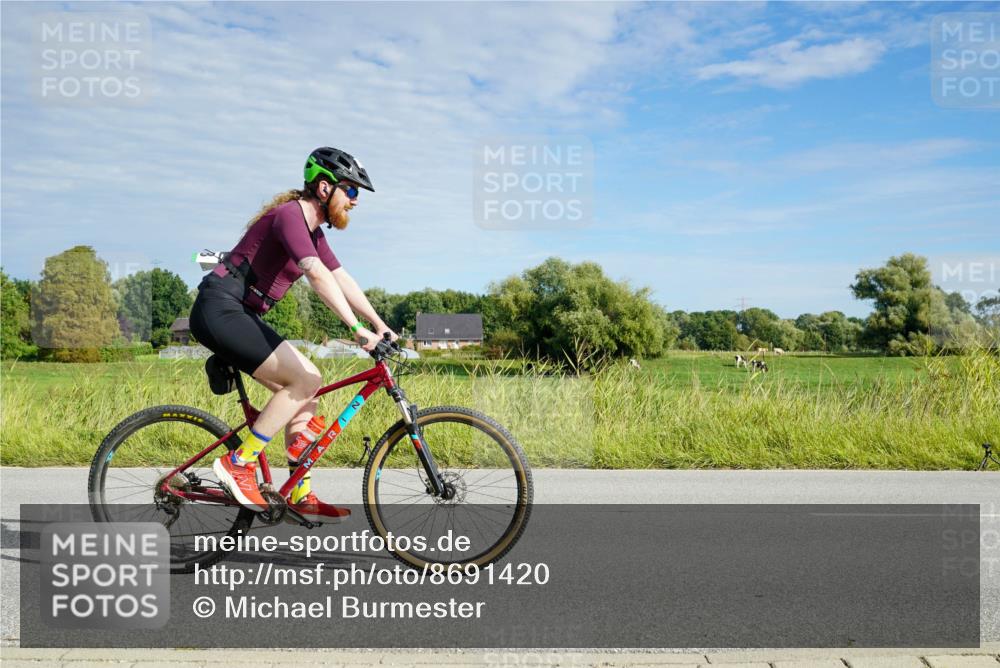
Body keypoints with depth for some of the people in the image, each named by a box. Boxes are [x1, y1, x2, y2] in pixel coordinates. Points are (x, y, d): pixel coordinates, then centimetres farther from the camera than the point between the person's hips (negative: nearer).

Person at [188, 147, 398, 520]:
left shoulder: (312, 231, 15)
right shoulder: (290, 214, -16)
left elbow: (342, 279, 12)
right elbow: (317, 275, -30)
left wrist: (380, 326, 3)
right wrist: (357, 329, -37)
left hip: (239, 315, 10)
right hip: (220, 310, -10)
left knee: (305, 390, 5)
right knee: (307, 379, -18)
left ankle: (301, 496, 9)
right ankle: (238, 463, -9)